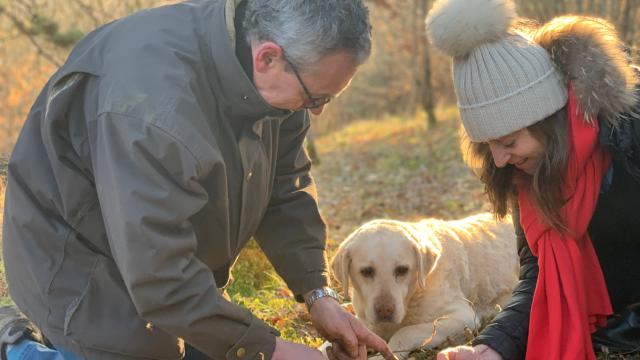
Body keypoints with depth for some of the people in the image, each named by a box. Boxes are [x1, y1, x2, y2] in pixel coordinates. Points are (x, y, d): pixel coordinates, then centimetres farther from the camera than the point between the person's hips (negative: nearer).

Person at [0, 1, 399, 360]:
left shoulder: (268, 79, -13)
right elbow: (158, 275, -36)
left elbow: (287, 189, 0)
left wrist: (318, 294, -9)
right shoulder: (154, 103, -39)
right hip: (81, 265, -8)